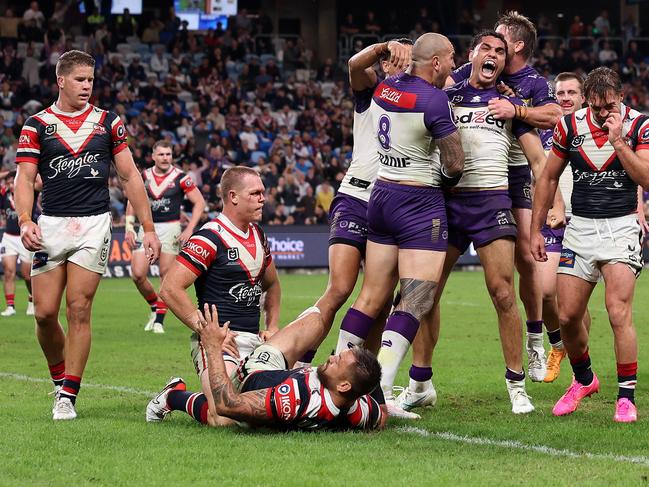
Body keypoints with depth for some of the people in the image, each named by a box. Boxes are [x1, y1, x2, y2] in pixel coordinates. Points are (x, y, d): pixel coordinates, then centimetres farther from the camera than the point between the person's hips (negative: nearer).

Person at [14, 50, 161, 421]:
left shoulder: (108, 122, 7)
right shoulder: (37, 125, 5)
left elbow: (130, 176, 9)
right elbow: (25, 178, -1)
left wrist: (148, 228, 3)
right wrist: (25, 221, -19)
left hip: (93, 224, 0)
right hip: (51, 224, 0)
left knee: (79, 310, -7)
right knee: (45, 312, -4)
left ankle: (68, 397, -2)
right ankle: (60, 379, 20)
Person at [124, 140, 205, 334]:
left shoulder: (180, 177, -5)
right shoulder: (144, 176, 5)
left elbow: (199, 202, -1)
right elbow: (132, 201, 17)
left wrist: (189, 230, -8)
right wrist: (129, 228, 8)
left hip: (170, 228, -3)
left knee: (167, 275, -6)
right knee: (138, 274, -7)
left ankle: (159, 320, 5)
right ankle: (155, 308, 18)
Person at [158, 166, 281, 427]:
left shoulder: (258, 234, 15)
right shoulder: (210, 237, -12)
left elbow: (271, 284, 33)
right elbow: (169, 289, -17)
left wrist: (272, 327, 18)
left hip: (255, 340, 8)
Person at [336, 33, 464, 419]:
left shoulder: (385, 87, 4)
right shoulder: (434, 101, -16)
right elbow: (455, 166, -13)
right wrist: (443, 173, 10)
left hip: (382, 194, 8)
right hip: (420, 202, -8)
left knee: (372, 297, 13)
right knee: (416, 301, -9)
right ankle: (380, 391, -19)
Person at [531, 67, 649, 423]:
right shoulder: (569, 126, 1)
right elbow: (548, 178, 11)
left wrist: (618, 141, -21)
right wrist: (535, 230, 9)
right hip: (580, 228, 3)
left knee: (618, 312, -17)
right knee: (567, 317, 2)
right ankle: (583, 380, 29)